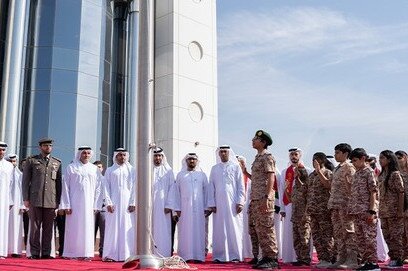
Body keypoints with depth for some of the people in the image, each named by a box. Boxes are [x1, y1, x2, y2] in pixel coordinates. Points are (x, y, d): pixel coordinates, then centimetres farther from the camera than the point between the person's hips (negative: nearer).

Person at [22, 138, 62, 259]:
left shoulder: (57, 163, 14)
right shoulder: (31, 161, 8)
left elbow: (59, 183, 13)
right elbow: (25, 181, 5)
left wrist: (58, 201, 8)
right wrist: (26, 199, -2)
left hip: (51, 201, 2)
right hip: (35, 200, -1)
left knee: (48, 228, 2)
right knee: (35, 227, 1)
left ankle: (46, 253, 8)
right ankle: (35, 253, 7)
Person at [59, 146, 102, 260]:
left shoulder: (94, 169, 9)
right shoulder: (71, 168, 2)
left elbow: (98, 188, 9)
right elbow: (65, 187, 0)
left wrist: (95, 205, 1)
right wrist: (67, 205, -6)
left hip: (88, 203, 2)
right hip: (74, 202, -2)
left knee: (87, 228, 1)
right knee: (73, 228, -1)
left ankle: (85, 253, 6)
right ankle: (72, 253, 6)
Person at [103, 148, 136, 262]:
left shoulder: (132, 170, 11)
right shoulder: (110, 170, 10)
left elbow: (134, 188, 6)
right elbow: (106, 188, 4)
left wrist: (133, 203, -4)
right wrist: (108, 203, -7)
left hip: (127, 202, 1)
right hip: (114, 203, 0)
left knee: (127, 228, -3)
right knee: (112, 227, -3)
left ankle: (126, 254, -1)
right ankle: (110, 254, -1)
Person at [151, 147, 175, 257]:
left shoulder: (168, 170, 8)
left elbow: (171, 188, 4)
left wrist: (168, 205, -5)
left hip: (163, 205, 0)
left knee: (163, 231, -2)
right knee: (150, 230, -1)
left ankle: (163, 255, 0)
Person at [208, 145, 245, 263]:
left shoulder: (236, 167, 6)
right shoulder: (214, 168, 12)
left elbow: (241, 186, 2)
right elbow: (211, 187, 10)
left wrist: (240, 202, -6)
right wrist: (212, 204, 1)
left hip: (233, 203, -2)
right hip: (218, 204, 2)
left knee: (234, 229, -2)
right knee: (219, 230, 1)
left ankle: (235, 255, 2)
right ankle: (219, 256, 6)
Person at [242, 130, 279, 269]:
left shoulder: (267, 157, -7)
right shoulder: (257, 158, 19)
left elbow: (271, 178, -15)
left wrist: (266, 198, -21)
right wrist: (246, 173, 14)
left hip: (264, 198, -9)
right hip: (255, 199, 9)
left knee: (266, 228, -7)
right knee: (259, 229, 10)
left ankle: (272, 259, -2)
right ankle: (265, 257, 16)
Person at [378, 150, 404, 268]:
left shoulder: (395, 174, -8)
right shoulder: (381, 176, 13)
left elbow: (401, 193, -11)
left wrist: (400, 210, -15)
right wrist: (380, 210, 12)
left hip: (394, 210, -7)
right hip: (384, 211, 8)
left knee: (395, 235, -3)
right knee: (387, 235, 10)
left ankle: (398, 259, 3)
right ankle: (393, 257, 18)